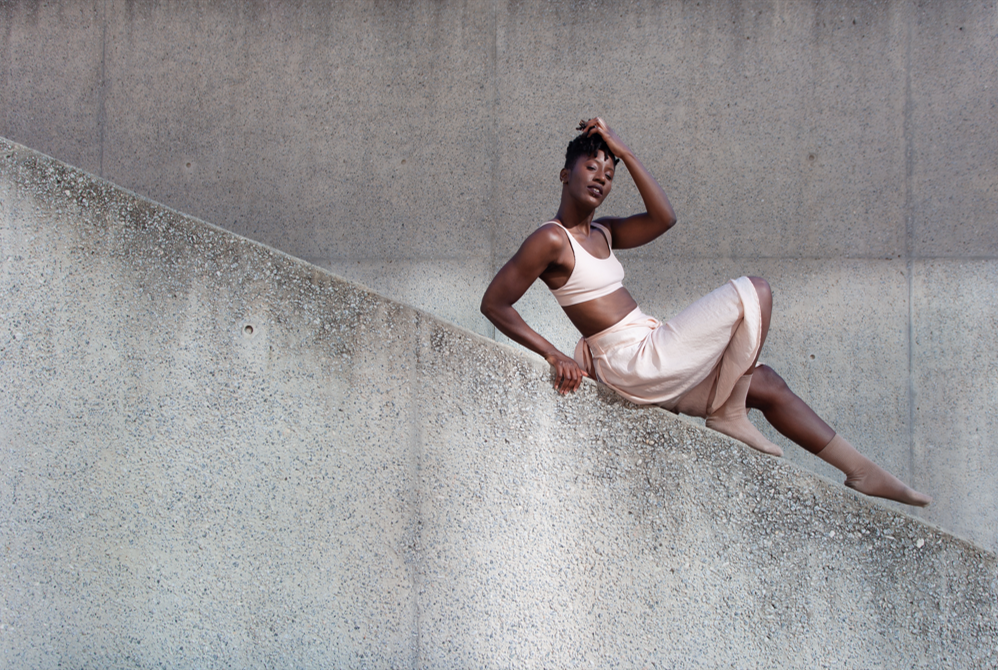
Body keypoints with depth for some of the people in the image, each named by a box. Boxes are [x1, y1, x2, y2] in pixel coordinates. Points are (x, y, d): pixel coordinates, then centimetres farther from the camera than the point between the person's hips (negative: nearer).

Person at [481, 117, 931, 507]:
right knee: (753, 292, -7)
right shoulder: (551, 239, -11)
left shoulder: (601, 233, 15)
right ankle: (728, 414, -2)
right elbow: (494, 303, -13)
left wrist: (624, 153, 3)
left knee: (768, 386, 16)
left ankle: (860, 470, 24)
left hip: (652, 365, 9)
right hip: (636, 362, -9)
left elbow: (662, 218, 3)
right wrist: (553, 355, -17)